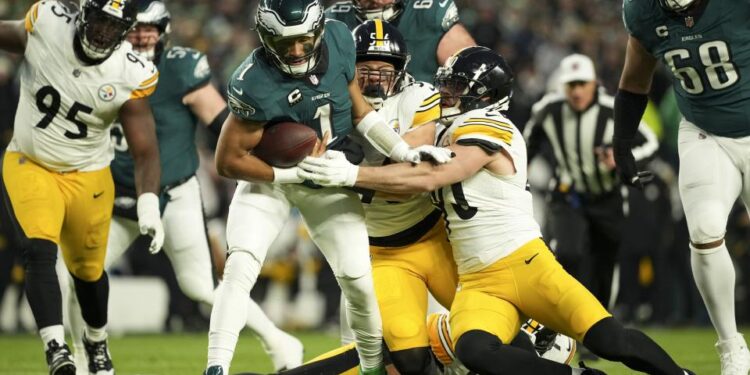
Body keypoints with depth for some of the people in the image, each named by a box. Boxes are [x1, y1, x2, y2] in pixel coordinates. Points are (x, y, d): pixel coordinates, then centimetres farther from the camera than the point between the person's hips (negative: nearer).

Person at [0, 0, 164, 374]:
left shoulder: (130, 76, -20)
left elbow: (145, 151, -18)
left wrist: (148, 205, -31)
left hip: (87, 175, 1)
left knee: (88, 269, 14)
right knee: (40, 251, -22)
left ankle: (96, 340, 42)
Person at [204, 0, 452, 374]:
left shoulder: (337, 40, -15)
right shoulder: (254, 85, -29)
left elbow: (358, 110, 0)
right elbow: (229, 160, -21)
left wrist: (406, 152, -7)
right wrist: (293, 174, -24)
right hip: (271, 176, -4)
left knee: (358, 280, -1)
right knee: (240, 265, -22)